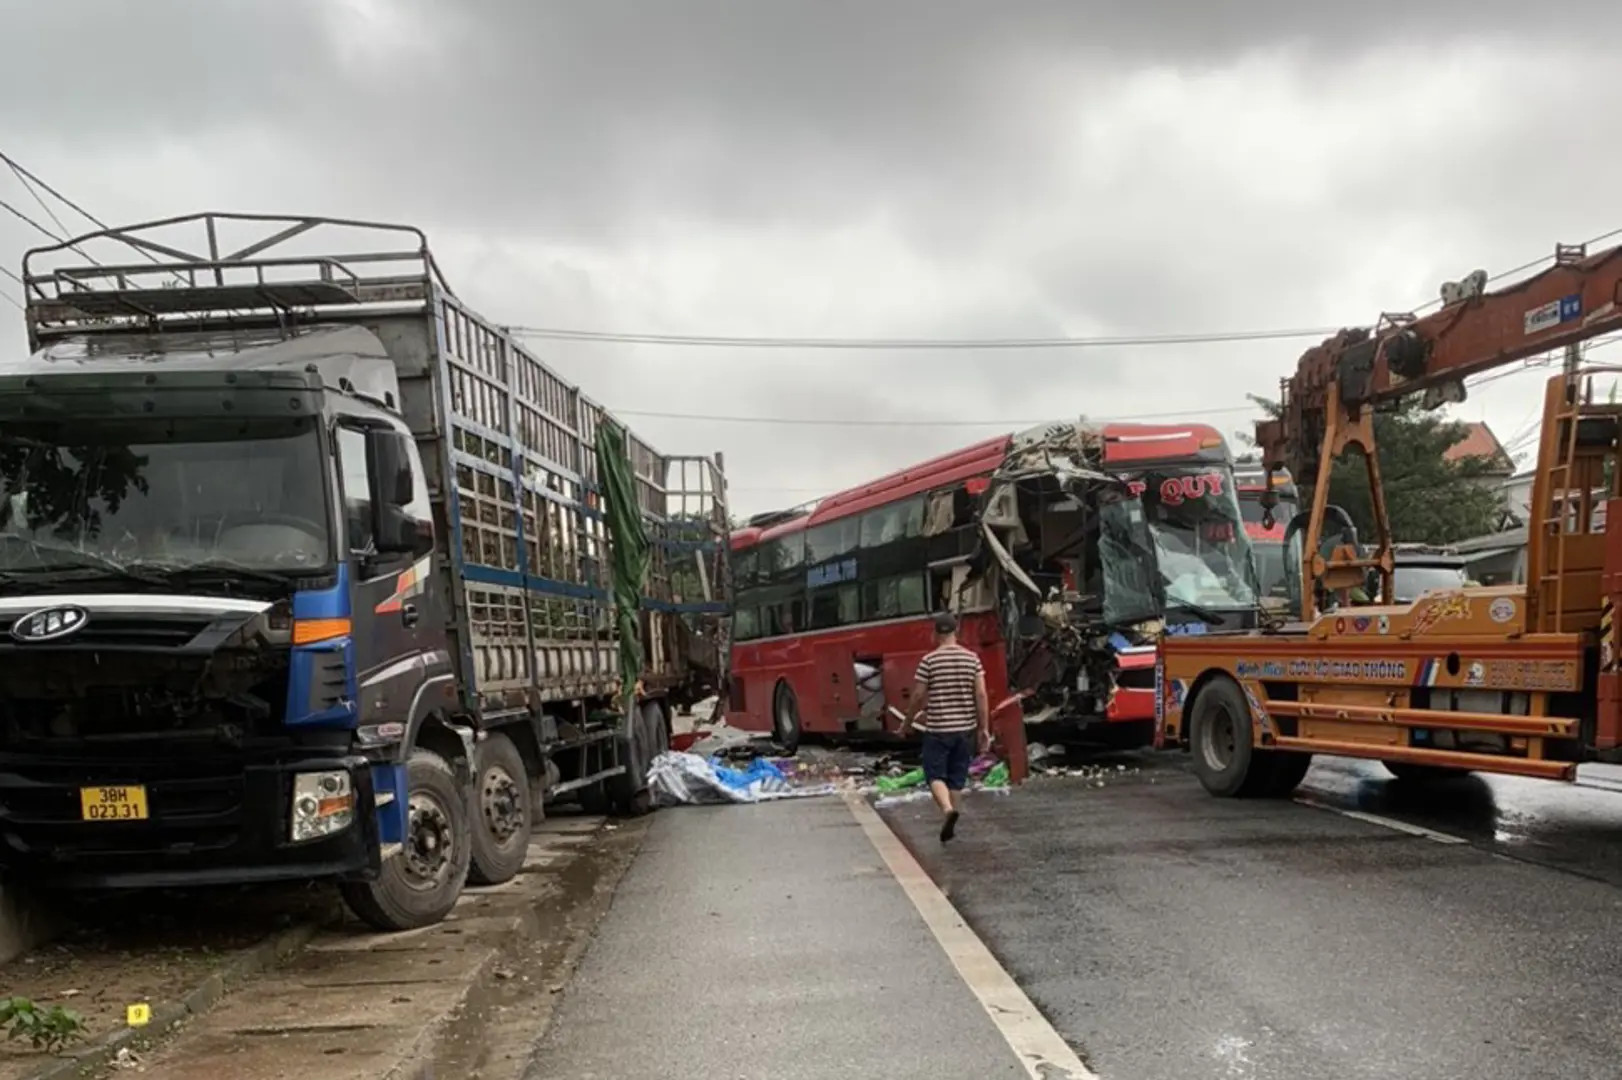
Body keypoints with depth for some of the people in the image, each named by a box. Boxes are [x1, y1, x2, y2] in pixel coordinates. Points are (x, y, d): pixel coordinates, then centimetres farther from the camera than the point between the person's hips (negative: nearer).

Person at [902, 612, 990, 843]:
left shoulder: (928, 661, -9)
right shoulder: (972, 658, 0)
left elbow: (919, 697, -5)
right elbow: (981, 695, -4)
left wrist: (907, 722, 10)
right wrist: (984, 728, 2)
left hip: (937, 729, -3)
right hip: (965, 728, 3)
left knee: (935, 775, 5)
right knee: (957, 778, 14)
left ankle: (947, 809, -21)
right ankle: (949, 824, 20)